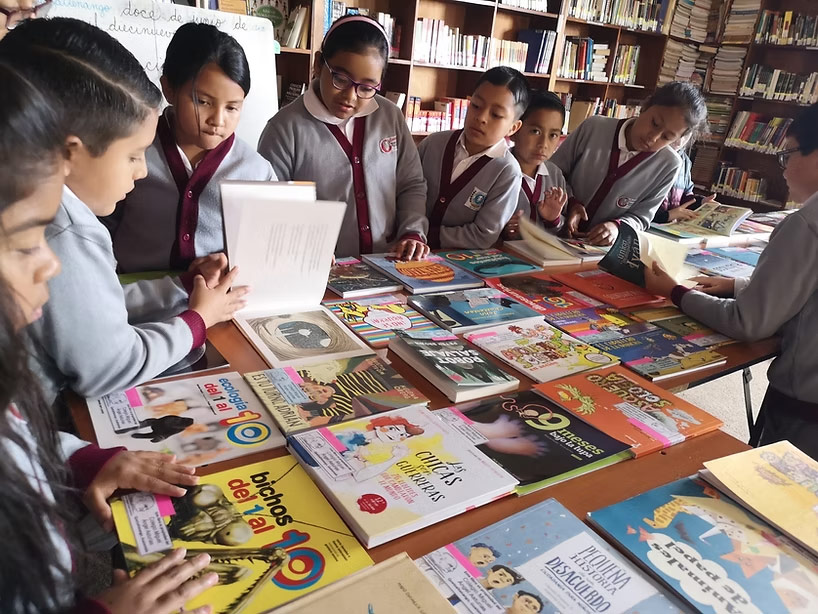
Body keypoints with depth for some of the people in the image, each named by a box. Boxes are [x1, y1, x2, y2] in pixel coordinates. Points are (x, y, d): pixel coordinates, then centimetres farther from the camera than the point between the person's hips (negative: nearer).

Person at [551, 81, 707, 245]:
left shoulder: (668, 165, -10)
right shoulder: (594, 127, -11)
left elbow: (641, 216, -3)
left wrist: (617, 227, -23)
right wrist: (570, 203, -17)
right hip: (559, 233, 1)